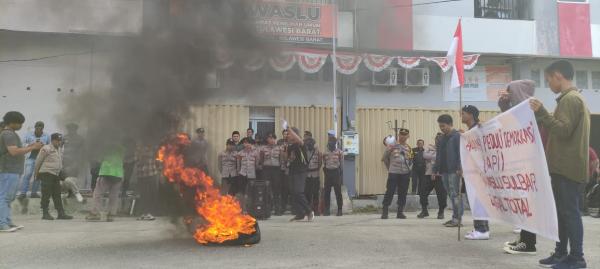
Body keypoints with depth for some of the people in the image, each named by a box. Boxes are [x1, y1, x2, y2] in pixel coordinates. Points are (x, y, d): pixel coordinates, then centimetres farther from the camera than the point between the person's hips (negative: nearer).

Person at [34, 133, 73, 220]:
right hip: (46, 174, -8)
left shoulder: (59, 150, 16)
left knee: (57, 195, 6)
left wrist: (61, 174, 19)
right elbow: (38, 161, -5)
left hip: (56, 175, 8)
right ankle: (45, 213, 5)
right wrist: (36, 173, -2)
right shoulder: (46, 149, -8)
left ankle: (61, 213, 7)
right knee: (46, 195, -2)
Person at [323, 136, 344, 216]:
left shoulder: (339, 152, 1)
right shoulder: (325, 153, 11)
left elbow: (341, 165, 1)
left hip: (336, 172, -3)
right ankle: (326, 210, 10)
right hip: (328, 172, 3)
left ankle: (339, 210, 6)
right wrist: (325, 172, 2)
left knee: (338, 192, -1)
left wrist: (340, 176, -4)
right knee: (326, 192, 2)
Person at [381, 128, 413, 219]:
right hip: (393, 173, -3)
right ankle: (385, 212, 1)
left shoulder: (408, 148, 12)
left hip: (405, 174, 4)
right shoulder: (392, 146, 0)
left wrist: (407, 167, 8)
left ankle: (400, 212, 14)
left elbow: (411, 161, 21)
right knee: (390, 192, -5)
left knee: (403, 193, 5)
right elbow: (385, 158, 7)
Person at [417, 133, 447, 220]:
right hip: (428, 174, 3)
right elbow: (424, 155, -4)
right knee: (423, 192, 4)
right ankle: (424, 210, 21)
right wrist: (435, 156, -11)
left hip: (440, 175, -3)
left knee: (441, 194, -1)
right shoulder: (430, 147, 13)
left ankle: (441, 212, 17)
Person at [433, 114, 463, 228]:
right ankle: (455, 217, 16)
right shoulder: (442, 138, 18)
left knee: (455, 194, -7)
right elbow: (439, 155, 21)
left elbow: (460, 153, -15)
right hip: (444, 171, 8)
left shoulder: (457, 136, -6)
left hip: (454, 171, -8)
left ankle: (457, 218, -4)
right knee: (451, 195, 10)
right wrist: (436, 169, 17)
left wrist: (459, 168, -23)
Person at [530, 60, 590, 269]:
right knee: (563, 211, 12)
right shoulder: (573, 99, 20)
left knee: (570, 211, -6)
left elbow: (564, 130, -21)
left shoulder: (570, 99, -12)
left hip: (567, 167, -10)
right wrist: (542, 116, 20)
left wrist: (542, 113, -23)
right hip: (565, 166, 10)